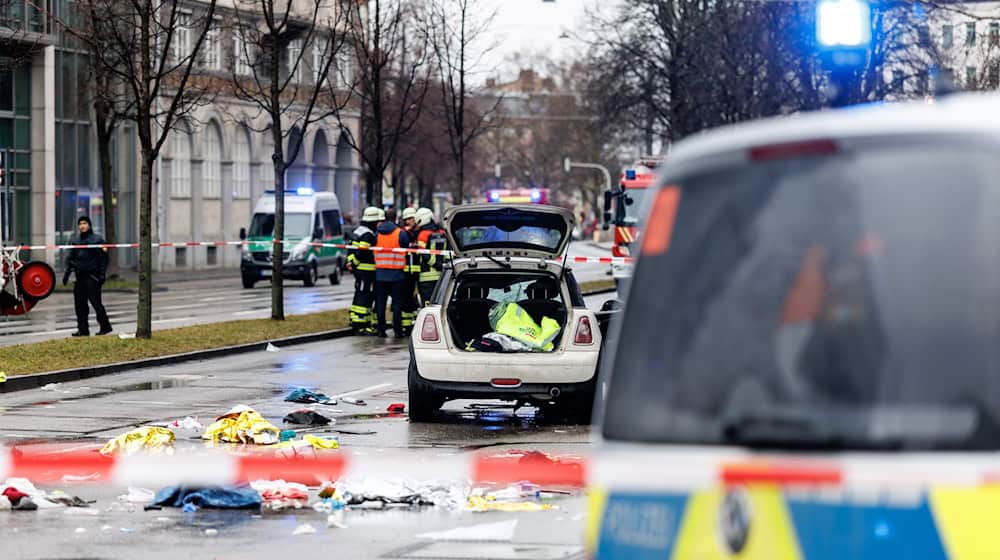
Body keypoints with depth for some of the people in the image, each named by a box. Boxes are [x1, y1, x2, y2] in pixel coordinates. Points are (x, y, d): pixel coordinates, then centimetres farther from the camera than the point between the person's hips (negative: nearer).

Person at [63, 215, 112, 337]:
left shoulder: (97, 239, -2)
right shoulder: (74, 240, 14)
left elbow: (103, 258, -3)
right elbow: (70, 258, 18)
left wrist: (102, 274, -10)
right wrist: (67, 273, 11)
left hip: (92, 276, -6)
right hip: (80, 276, 6)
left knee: (95, 302, -8)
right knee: (80, 304, 4)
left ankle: (105, 326, 1)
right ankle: (83, 329, 9)